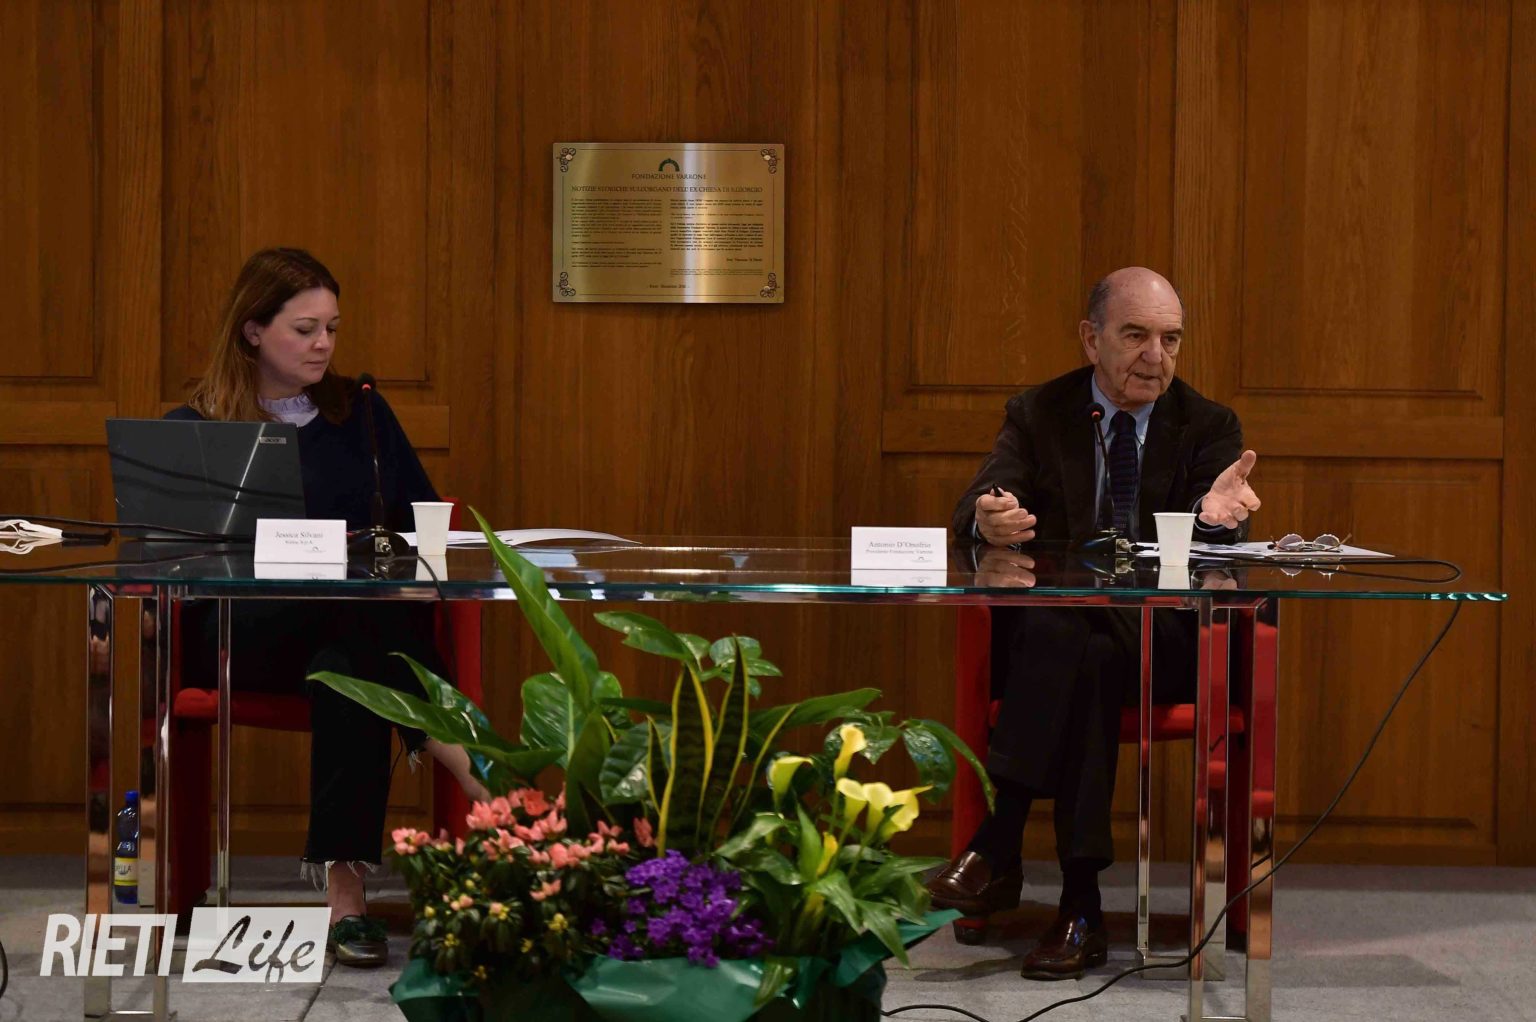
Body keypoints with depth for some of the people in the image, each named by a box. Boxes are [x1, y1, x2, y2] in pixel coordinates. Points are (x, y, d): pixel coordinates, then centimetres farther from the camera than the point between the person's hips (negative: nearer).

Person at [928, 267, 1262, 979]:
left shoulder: (1209, 427, 8)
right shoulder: (1039, 414, 10)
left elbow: (1214, 552, -8)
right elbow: (974, 511, -7)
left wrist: (1215, 514, -35)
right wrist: (991, 522, -34)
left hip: (1166, 640, -1)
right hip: (1051, 622, 1)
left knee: (1089, 654, -36)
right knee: (1079, 655, -36)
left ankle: (997, 847, -39)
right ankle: (1079, 901, -40)